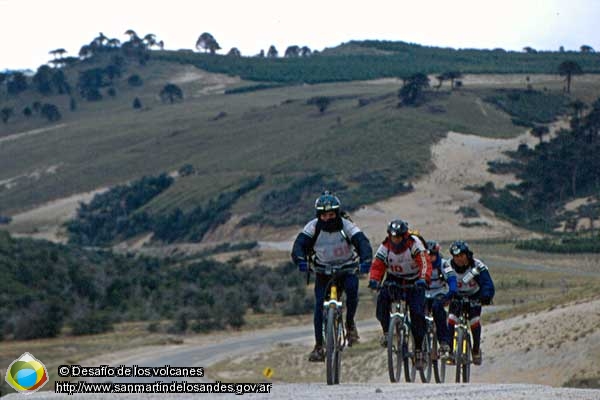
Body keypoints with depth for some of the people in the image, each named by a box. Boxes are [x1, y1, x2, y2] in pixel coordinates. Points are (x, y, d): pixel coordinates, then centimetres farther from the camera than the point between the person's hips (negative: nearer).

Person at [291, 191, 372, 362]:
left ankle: (350, 323, -6)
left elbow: (362, 242, -32)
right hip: (323, 272, 1)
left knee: (352, 289, -31)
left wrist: (366, 260, -52)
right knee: (320, 304, -15)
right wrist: (300, 260, -48)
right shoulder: (313, 226, -16)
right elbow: (299, 244, -26)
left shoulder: (346, 226, -20)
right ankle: (319, 346, -8)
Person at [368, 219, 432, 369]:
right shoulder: (385, 247, -11)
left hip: (414, 281, -2)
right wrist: (374, 280, -38)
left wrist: (423, 279, -48)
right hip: (394, 280, 2)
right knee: (382, 298, -28)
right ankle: (386, 331, -11)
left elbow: (425, 262, -30)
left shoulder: (414, 243, -19)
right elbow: (377, 266, -16)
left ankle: (418, 349, -4)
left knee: (417, 313, -16)